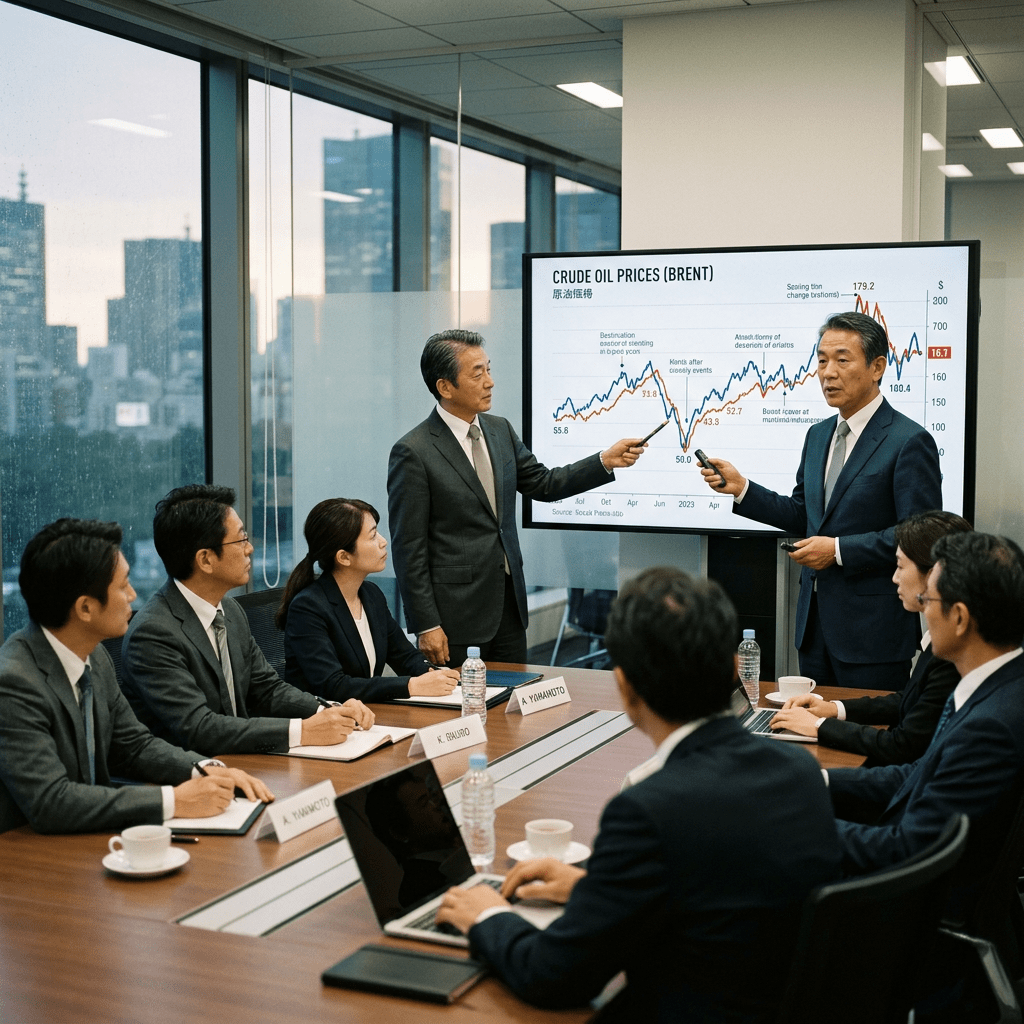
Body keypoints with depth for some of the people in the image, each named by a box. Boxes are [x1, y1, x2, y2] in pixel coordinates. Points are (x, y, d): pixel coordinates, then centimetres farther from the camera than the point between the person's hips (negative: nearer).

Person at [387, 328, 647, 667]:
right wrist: (426, 626, -15)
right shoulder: (413, 452, -14)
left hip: (508, 601, 7)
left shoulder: (500, 430, 7)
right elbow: (408, 548, -14)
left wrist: (606, 461, 3)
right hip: (453, 610, -7)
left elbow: (543, 484, 16)